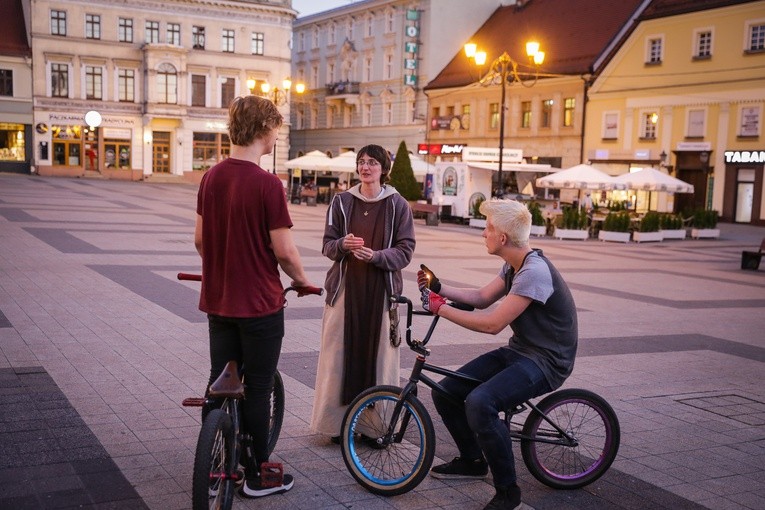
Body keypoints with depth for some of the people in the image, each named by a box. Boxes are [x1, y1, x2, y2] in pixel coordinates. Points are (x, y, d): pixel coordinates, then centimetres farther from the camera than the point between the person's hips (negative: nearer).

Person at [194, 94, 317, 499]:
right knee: (258, 388, 6)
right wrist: (302, 280, 3)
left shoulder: (211, 177, 3)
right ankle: (257, 475, 17)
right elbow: (283, 251, -15)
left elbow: (199, 239, 9)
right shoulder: (266, 183, -18)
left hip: (218, 300, 6)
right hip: (259, 302, -6)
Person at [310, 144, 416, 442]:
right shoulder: (342, 201, 7)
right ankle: (338, 421, 12)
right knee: (340, 354, 1)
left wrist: (376, 256, -17)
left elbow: (405, 251, 0)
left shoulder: (398, 205, 3)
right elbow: (327, 244, 8)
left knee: (378, 354, 0)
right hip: (345, 286, 1)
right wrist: (342, 245, -15)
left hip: (381, 290, -1)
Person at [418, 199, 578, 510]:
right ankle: (473, 461, 25)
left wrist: (441, 308, -17)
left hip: (545, 362, -10)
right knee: (445, 392, 3)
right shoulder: (513, 266, 7)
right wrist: (437, 288, 3)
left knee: (479, 403, -33)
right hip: (517, 352, 10)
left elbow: (492, 324, -25)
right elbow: (481, 297, 15)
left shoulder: (534, 272, -24)